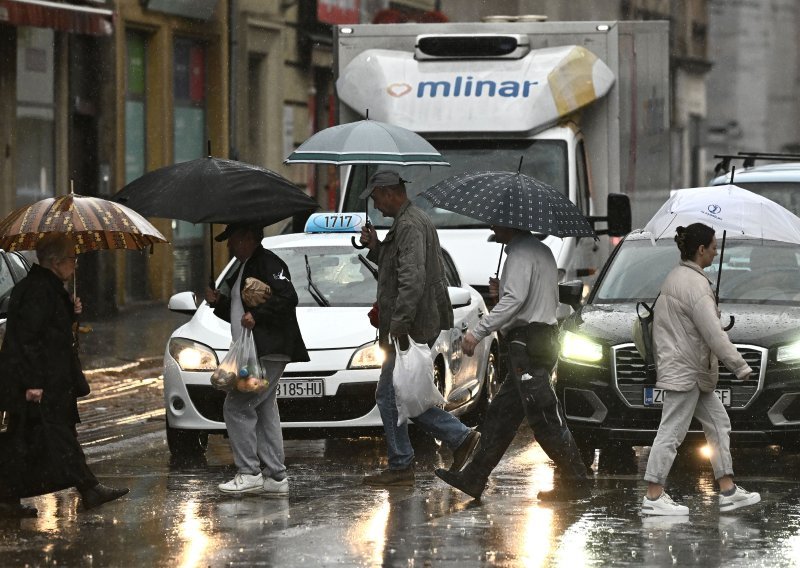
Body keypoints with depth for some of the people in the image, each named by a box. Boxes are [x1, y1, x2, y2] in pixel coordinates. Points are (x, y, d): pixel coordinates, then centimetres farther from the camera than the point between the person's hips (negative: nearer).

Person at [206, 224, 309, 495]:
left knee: (237, 407, -12)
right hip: (254, 354, 11)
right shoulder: (243, 269, 23)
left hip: (269, 352, -11)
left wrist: (257, 315, -24)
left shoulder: (267, 263, -9)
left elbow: (288, 297, -21)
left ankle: (249, 473, -11)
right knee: (264, 411, 10)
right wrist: (218, 302, 13)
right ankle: (276, 477, 12)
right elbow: (240, 314, 29)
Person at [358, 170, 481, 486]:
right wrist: (375, 246, 14)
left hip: (410, 328, -11)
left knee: (390, 396, -4)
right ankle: (460, 437, 11)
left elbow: (413, 280, -26)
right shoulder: (410, 221, 18)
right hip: (413, 328, 11)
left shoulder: (409, 226, -16)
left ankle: (400, 468, 2)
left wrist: (398, 326, -28)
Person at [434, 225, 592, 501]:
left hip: (527, 341, -11)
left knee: (544, 416, -8)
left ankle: (576, 481, -6)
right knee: (501, 414, 12)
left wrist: (478, 332, -22)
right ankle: (473, 478, 15)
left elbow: (515, 300, -23)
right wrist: (502, 290, 14)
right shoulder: (542, 251, 20)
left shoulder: (521, 253, -12)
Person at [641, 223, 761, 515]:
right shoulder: (695, 284, -21)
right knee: (672, 433, -6)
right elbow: (713, 334, -23)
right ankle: (653, 497, -2)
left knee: (718, 423, 13)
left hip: (692, 372, 11)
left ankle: (728, 491, 15)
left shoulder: (675, 277, 11)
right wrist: (740, 366, -17)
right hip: (685, 371, -11)